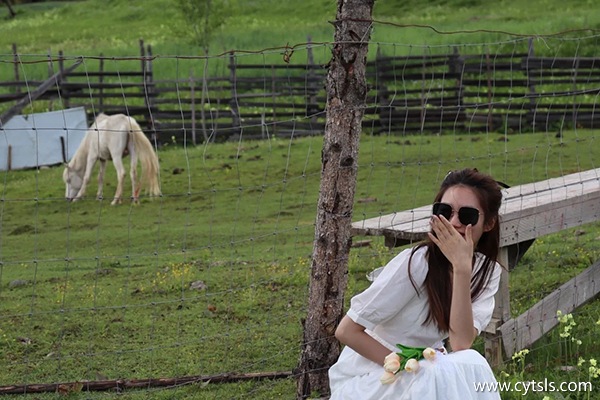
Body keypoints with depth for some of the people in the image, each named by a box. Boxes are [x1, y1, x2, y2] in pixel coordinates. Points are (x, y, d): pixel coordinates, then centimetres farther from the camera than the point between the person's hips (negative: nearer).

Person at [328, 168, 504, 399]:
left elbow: (461, 344, -22)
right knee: (448, 376, -32)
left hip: (422, 369, 6)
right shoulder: (417, 262, -21)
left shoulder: (487, 272, -5)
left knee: (471, 368, -25)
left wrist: (462, 267, -28)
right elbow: (346, 331, -18)